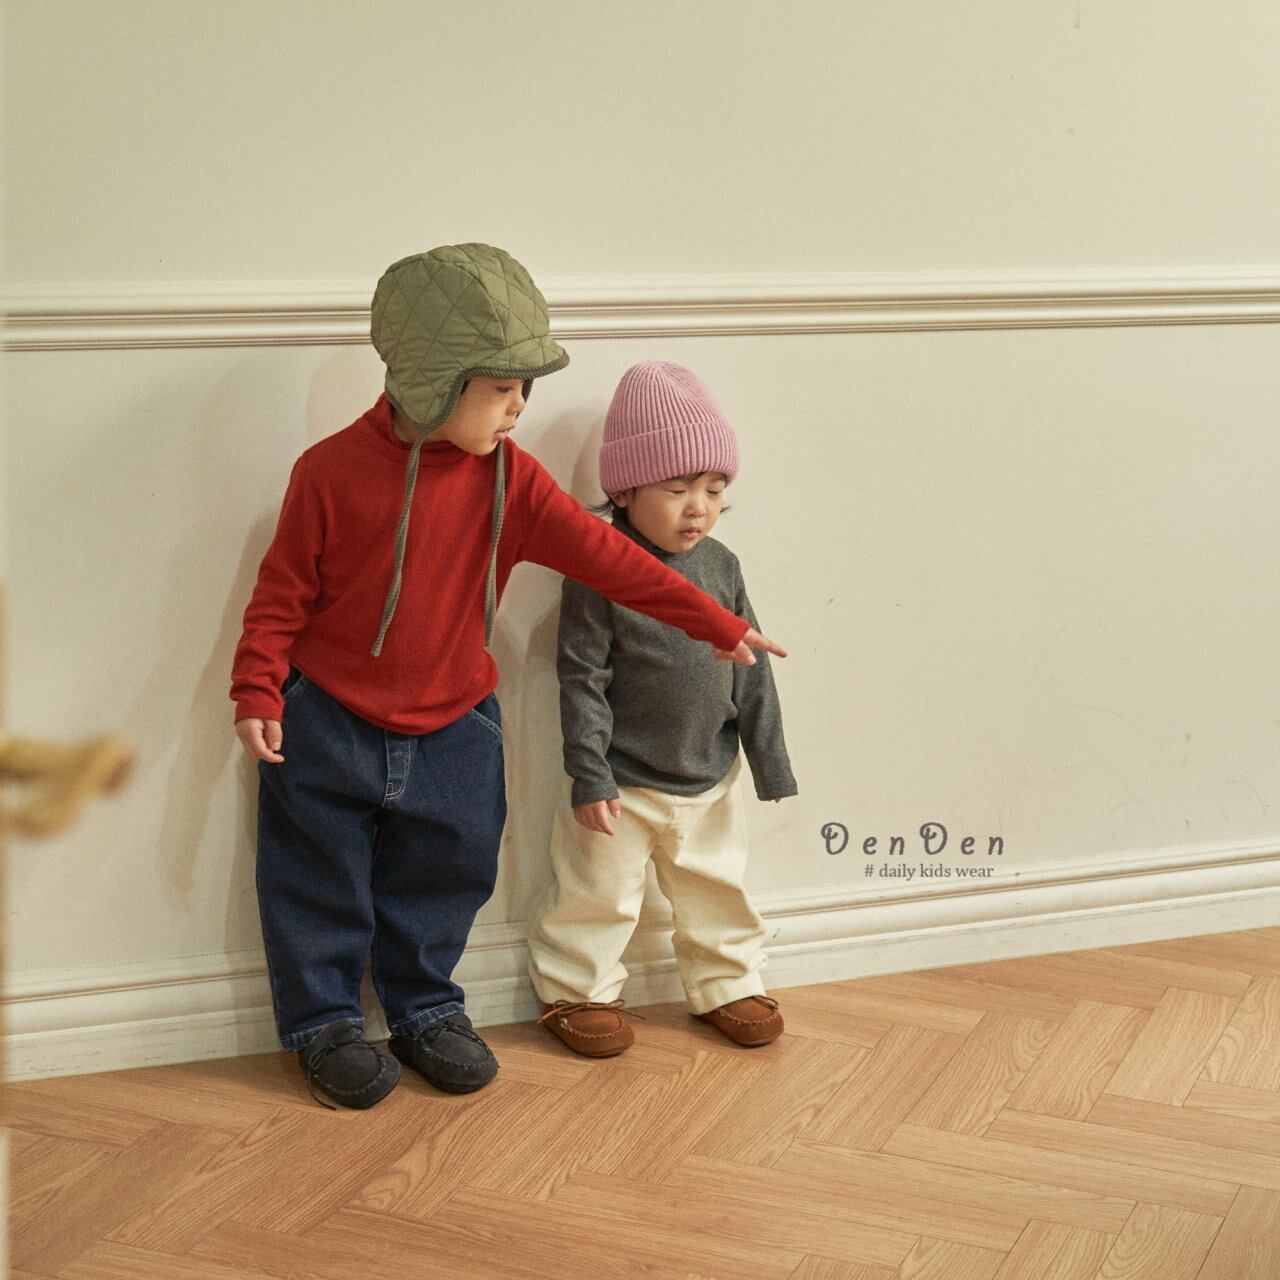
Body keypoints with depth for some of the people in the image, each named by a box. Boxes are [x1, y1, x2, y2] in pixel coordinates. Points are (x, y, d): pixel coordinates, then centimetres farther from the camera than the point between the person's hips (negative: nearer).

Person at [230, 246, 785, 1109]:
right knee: (322, 883, 8)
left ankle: (426, 1011, 35)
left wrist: (713, 621, -8)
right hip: (326, 722, -4)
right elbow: (284, 592, -10)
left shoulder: (509, 477, -7)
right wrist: (258, 693, -17)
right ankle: (324, 1023, 26)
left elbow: (602, 553, -7)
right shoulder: (335, 471, -17)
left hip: (452, 726, 4)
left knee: (445, 876, 14)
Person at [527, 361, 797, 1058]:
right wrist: (589, 777, -17)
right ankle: (577, 991, 28)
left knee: (718, 891, 18)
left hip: (711, 783, 5)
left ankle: (727, 985, 37)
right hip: (623, 786, -5)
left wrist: (770, 762, 7)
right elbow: (581, 678, -16)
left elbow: (751, 672, 5)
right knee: (598, 895, 8)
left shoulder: (720, 566, -2)